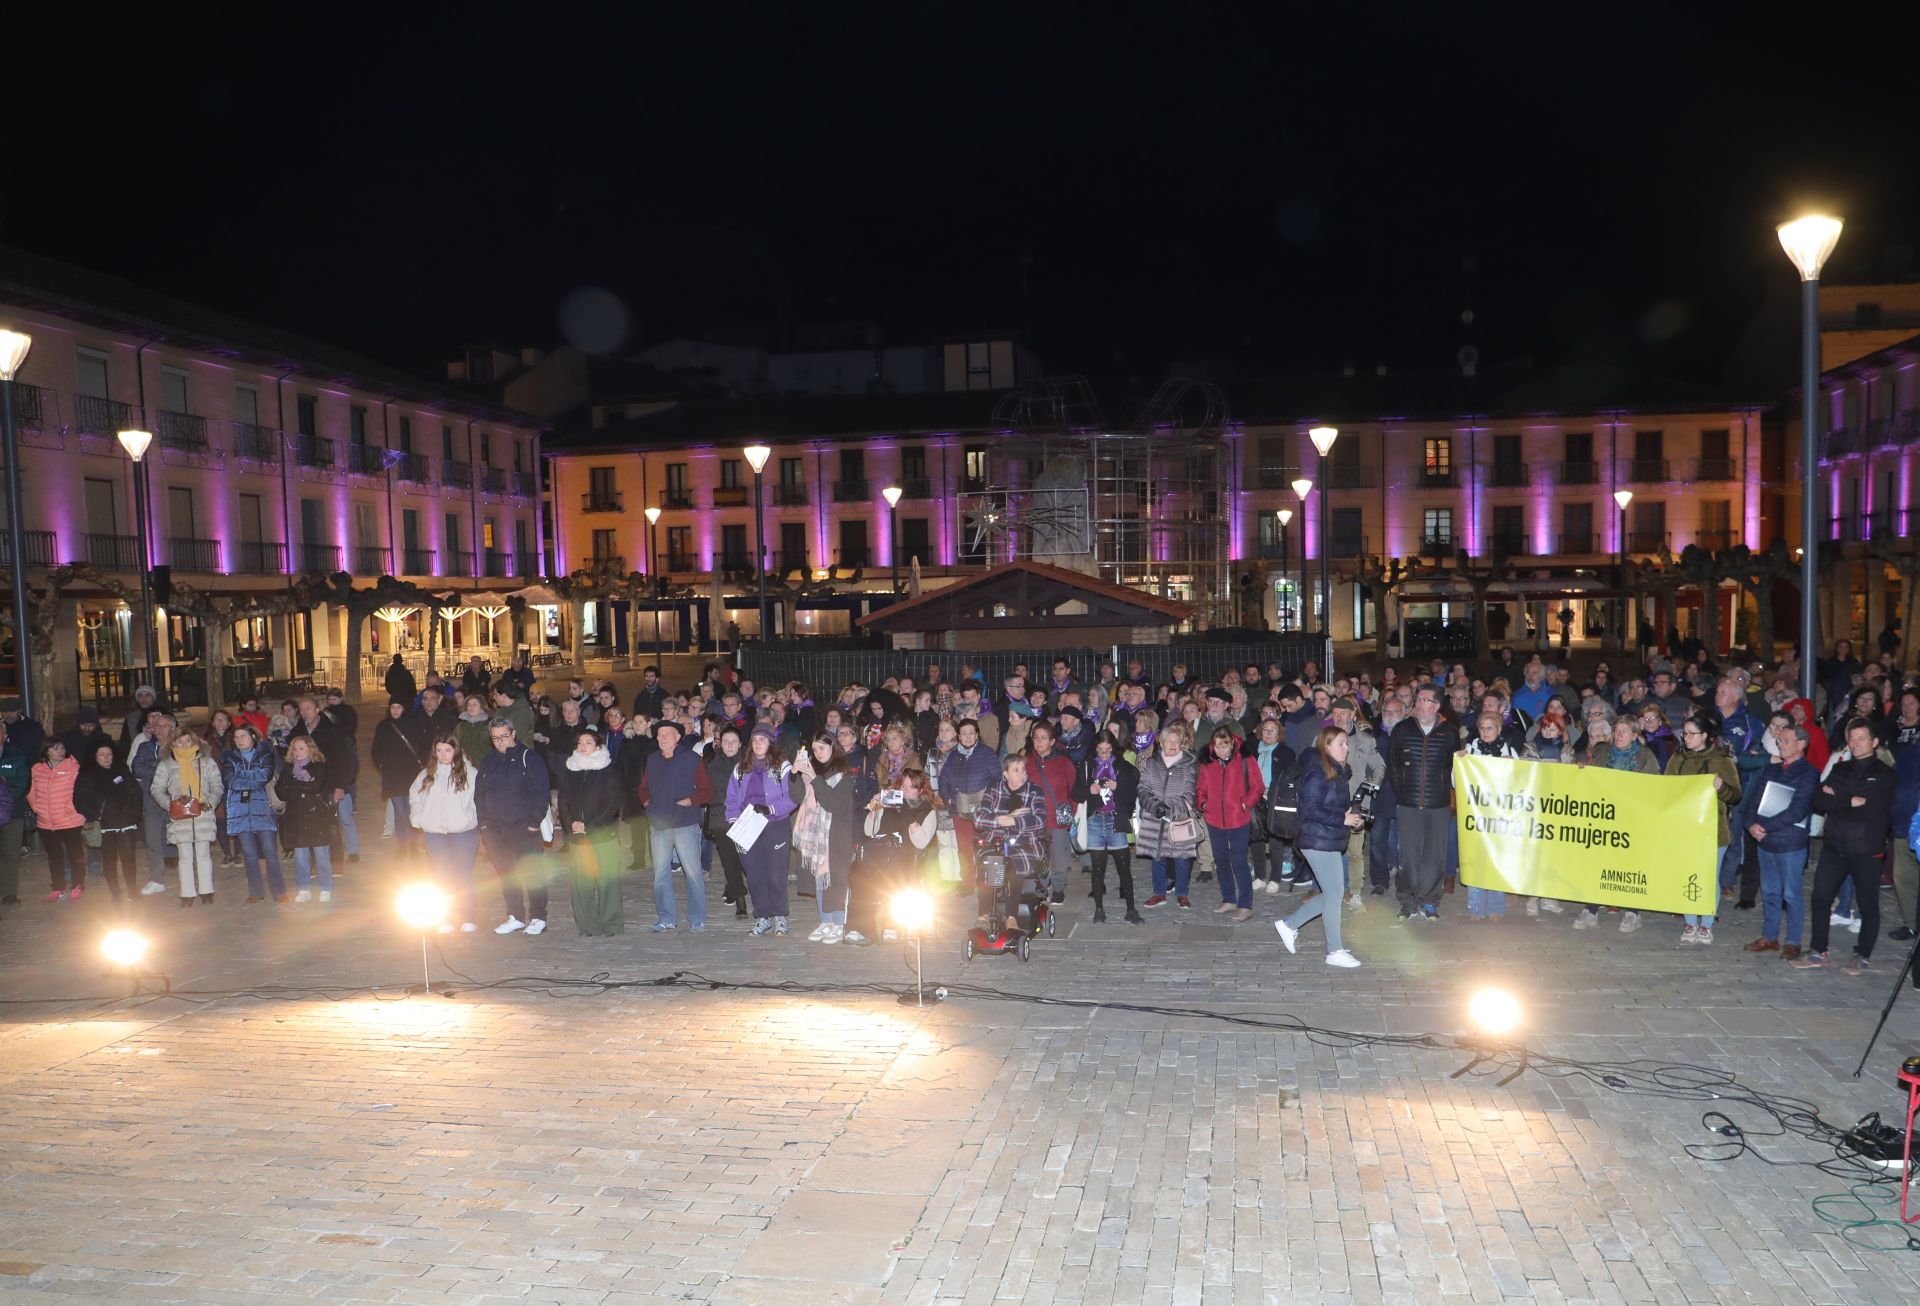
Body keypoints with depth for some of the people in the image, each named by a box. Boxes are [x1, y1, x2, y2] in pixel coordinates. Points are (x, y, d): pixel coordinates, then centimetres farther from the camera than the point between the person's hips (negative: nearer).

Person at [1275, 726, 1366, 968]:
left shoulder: (1338, 771, 13)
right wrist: (1342, 819, -20)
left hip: (1332, 842, 10)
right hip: (1319, 842, -10)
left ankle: (1290, 924, 24)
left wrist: (1353, 816, 2)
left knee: (1333, 894, 13)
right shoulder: (1317, 773, -17)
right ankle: (1334, 951, 10)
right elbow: (1310, 809, -22)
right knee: (1335, 895, -2)